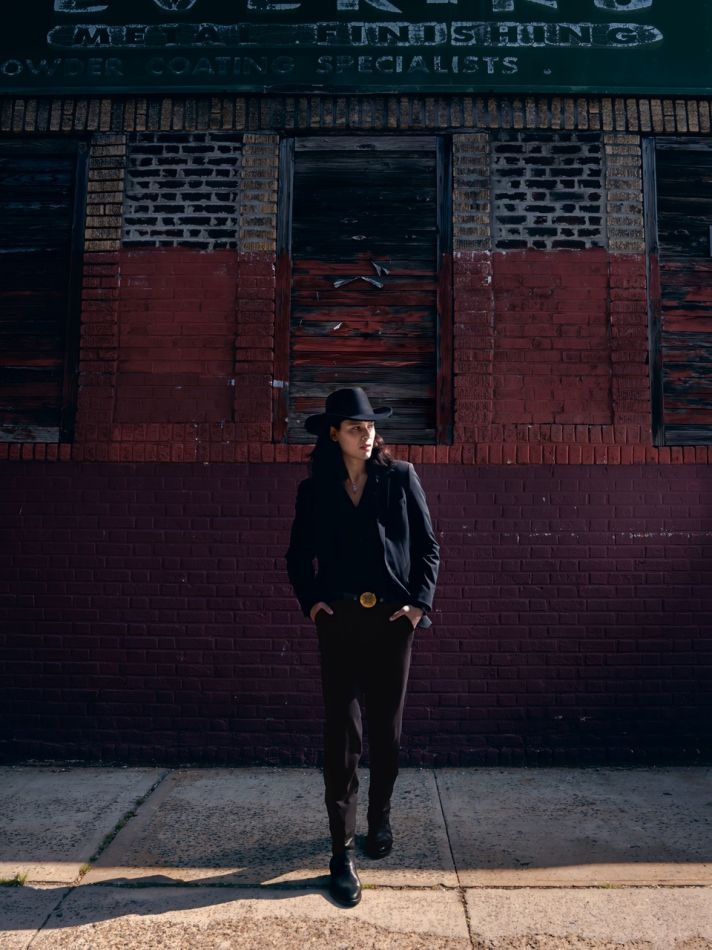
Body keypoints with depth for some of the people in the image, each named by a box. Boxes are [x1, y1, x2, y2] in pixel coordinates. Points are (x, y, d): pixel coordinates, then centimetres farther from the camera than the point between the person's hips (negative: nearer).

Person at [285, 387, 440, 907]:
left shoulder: (400, 477, 3)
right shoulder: (315, 490, 5)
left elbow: (428, 546, 4)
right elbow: (298, 556, 13)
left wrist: (420, 601, -5)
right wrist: (310, 600, -1)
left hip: (393, 617, 1)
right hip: (339, 619, 0)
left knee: (387, 727, 12)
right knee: (342, 732, -1)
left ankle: (381, 818, 36)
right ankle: (342, 851, 8)